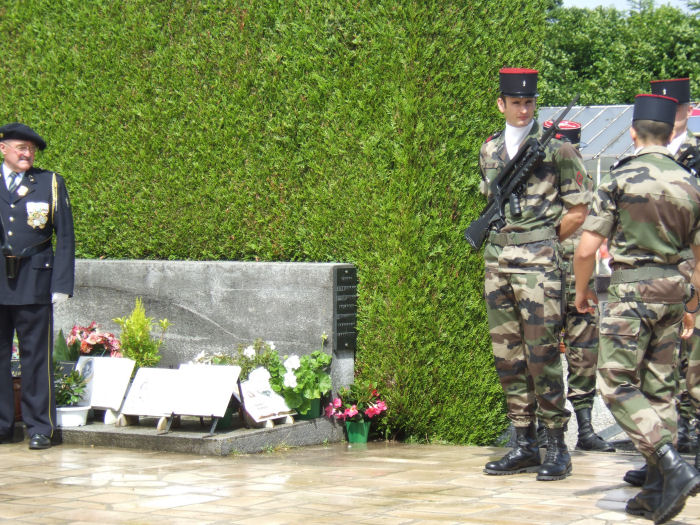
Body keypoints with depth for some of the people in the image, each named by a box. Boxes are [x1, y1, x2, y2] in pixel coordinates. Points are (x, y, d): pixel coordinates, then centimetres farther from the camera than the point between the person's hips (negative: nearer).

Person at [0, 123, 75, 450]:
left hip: (33, 281, -2)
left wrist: (62, 285, -4)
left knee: (36, 357, -1)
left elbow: (65, 239, 4)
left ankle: (40, 428, 6)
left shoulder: (50, 183, 6)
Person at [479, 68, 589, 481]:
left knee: (542, 354, -8)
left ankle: (557, 447, -2)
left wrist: (540, 243, 3)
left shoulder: (556, 148, -3)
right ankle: (525, 444, 13)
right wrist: (509, 239, 13)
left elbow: (578, 210, -1)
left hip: (539, 262, -6)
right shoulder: (490, 149, 12)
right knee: (508, 355, 6)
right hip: (497, 261, 6)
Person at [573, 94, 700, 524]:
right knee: (660, 388, 10)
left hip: (629, 289, -5)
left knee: (618, 385, -2)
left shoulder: (620, 178, -7)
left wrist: (582, 292, 9)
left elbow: (586, 249, -9)